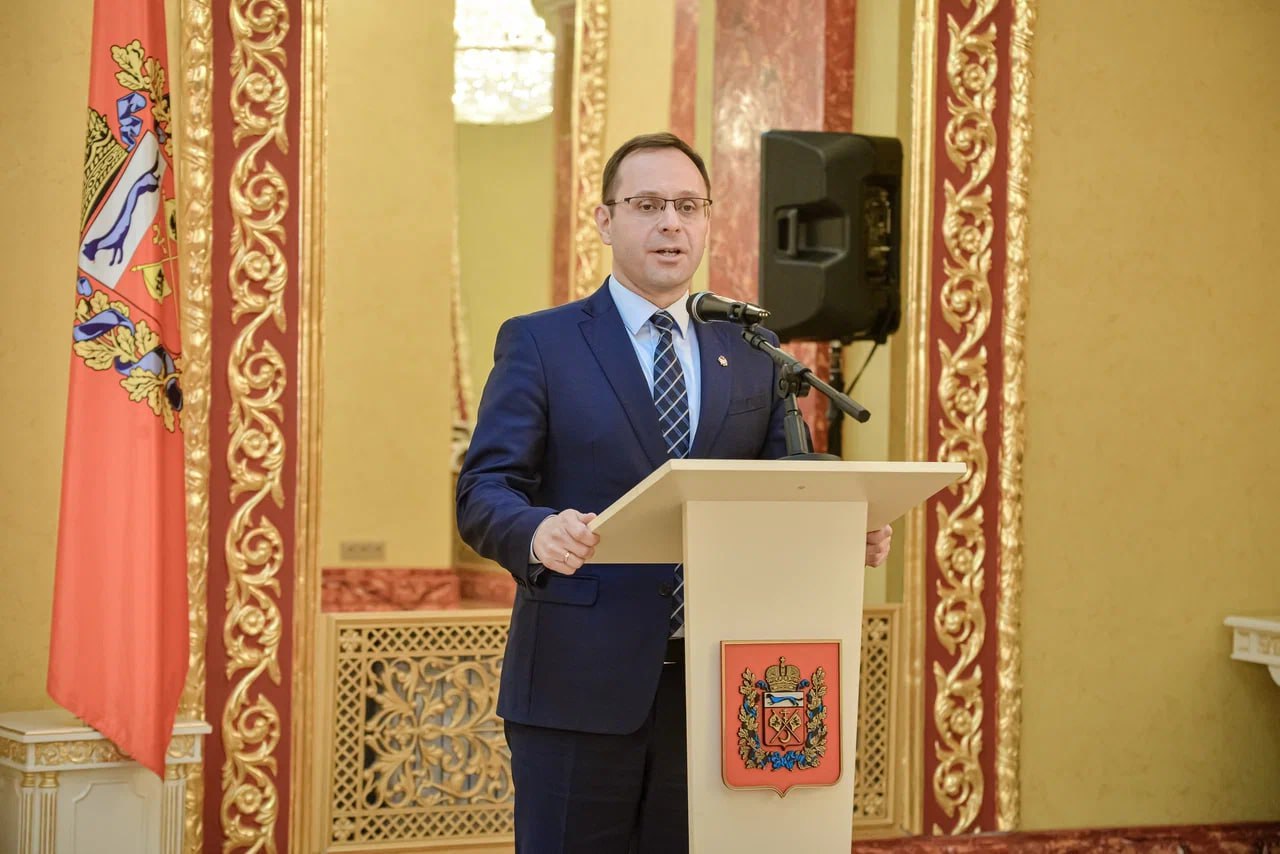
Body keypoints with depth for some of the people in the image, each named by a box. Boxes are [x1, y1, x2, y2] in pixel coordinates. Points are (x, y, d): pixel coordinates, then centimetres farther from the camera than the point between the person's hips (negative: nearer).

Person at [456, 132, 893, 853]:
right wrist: (538, 531, -26)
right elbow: (483, 491, -5)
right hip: (578, 686, -3)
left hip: (716, 688, 3)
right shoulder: (538, 344, 3)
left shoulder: (751, 359, 14)